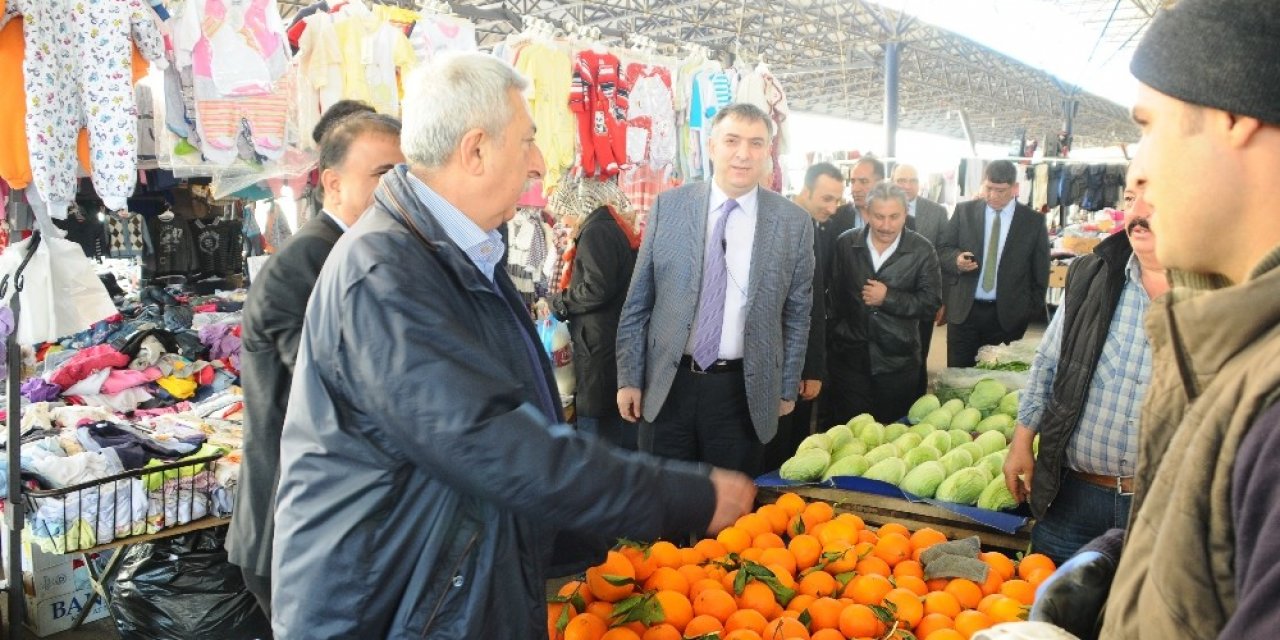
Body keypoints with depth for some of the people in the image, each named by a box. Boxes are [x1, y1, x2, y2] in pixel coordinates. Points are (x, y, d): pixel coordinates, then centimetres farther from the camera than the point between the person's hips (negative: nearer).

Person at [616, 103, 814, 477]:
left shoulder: (793, 223, -1)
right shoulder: (668, 207, -1)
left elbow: (797, 315, 6)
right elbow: (637, 301, 2)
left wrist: (787, 389, 8)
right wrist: (629, 378, 2)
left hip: (745, 390, 0)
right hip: (668, 384, 0)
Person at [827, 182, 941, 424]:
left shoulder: (922, 250, -4)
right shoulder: (846, 243, 1)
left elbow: (931, 302, -6)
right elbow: (835, 294, 8)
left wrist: (888, 298, -17)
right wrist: (839, 328, 3)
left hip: (898, 361, -1)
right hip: (849, 356, 1)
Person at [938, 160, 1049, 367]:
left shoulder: (1034, 221, 1)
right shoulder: (964, 211, 3)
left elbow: (1040, 272, 5)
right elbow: (943, 250, 5)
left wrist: (1032, 312, 1)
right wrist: (957, 259, -18)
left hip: (1008, 315, -1)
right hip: (964, 310, 1)